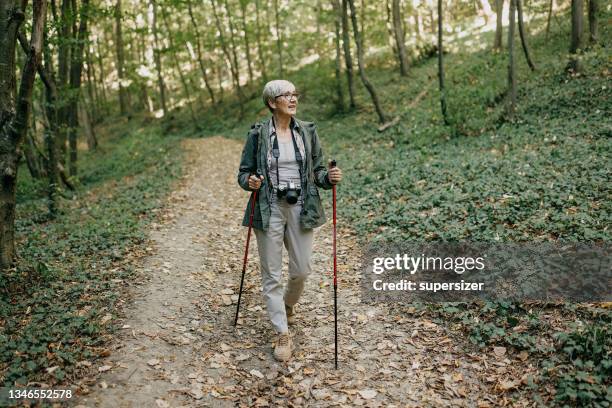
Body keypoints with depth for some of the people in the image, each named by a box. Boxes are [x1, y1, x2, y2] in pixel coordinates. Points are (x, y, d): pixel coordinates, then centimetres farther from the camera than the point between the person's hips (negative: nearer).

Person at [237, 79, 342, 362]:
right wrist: (249, 181, -20)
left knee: (302, 270, 8)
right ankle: (282, 334, 14)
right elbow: (243, 171, 2)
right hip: (269, 210, -2)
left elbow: (316, 170, 8)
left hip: (301, 209, 2)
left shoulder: (307, 131, 4)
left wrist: (329, 177, -13)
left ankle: (288, 304, 42)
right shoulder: (258, 133, -3)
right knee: (271, 275, 2)